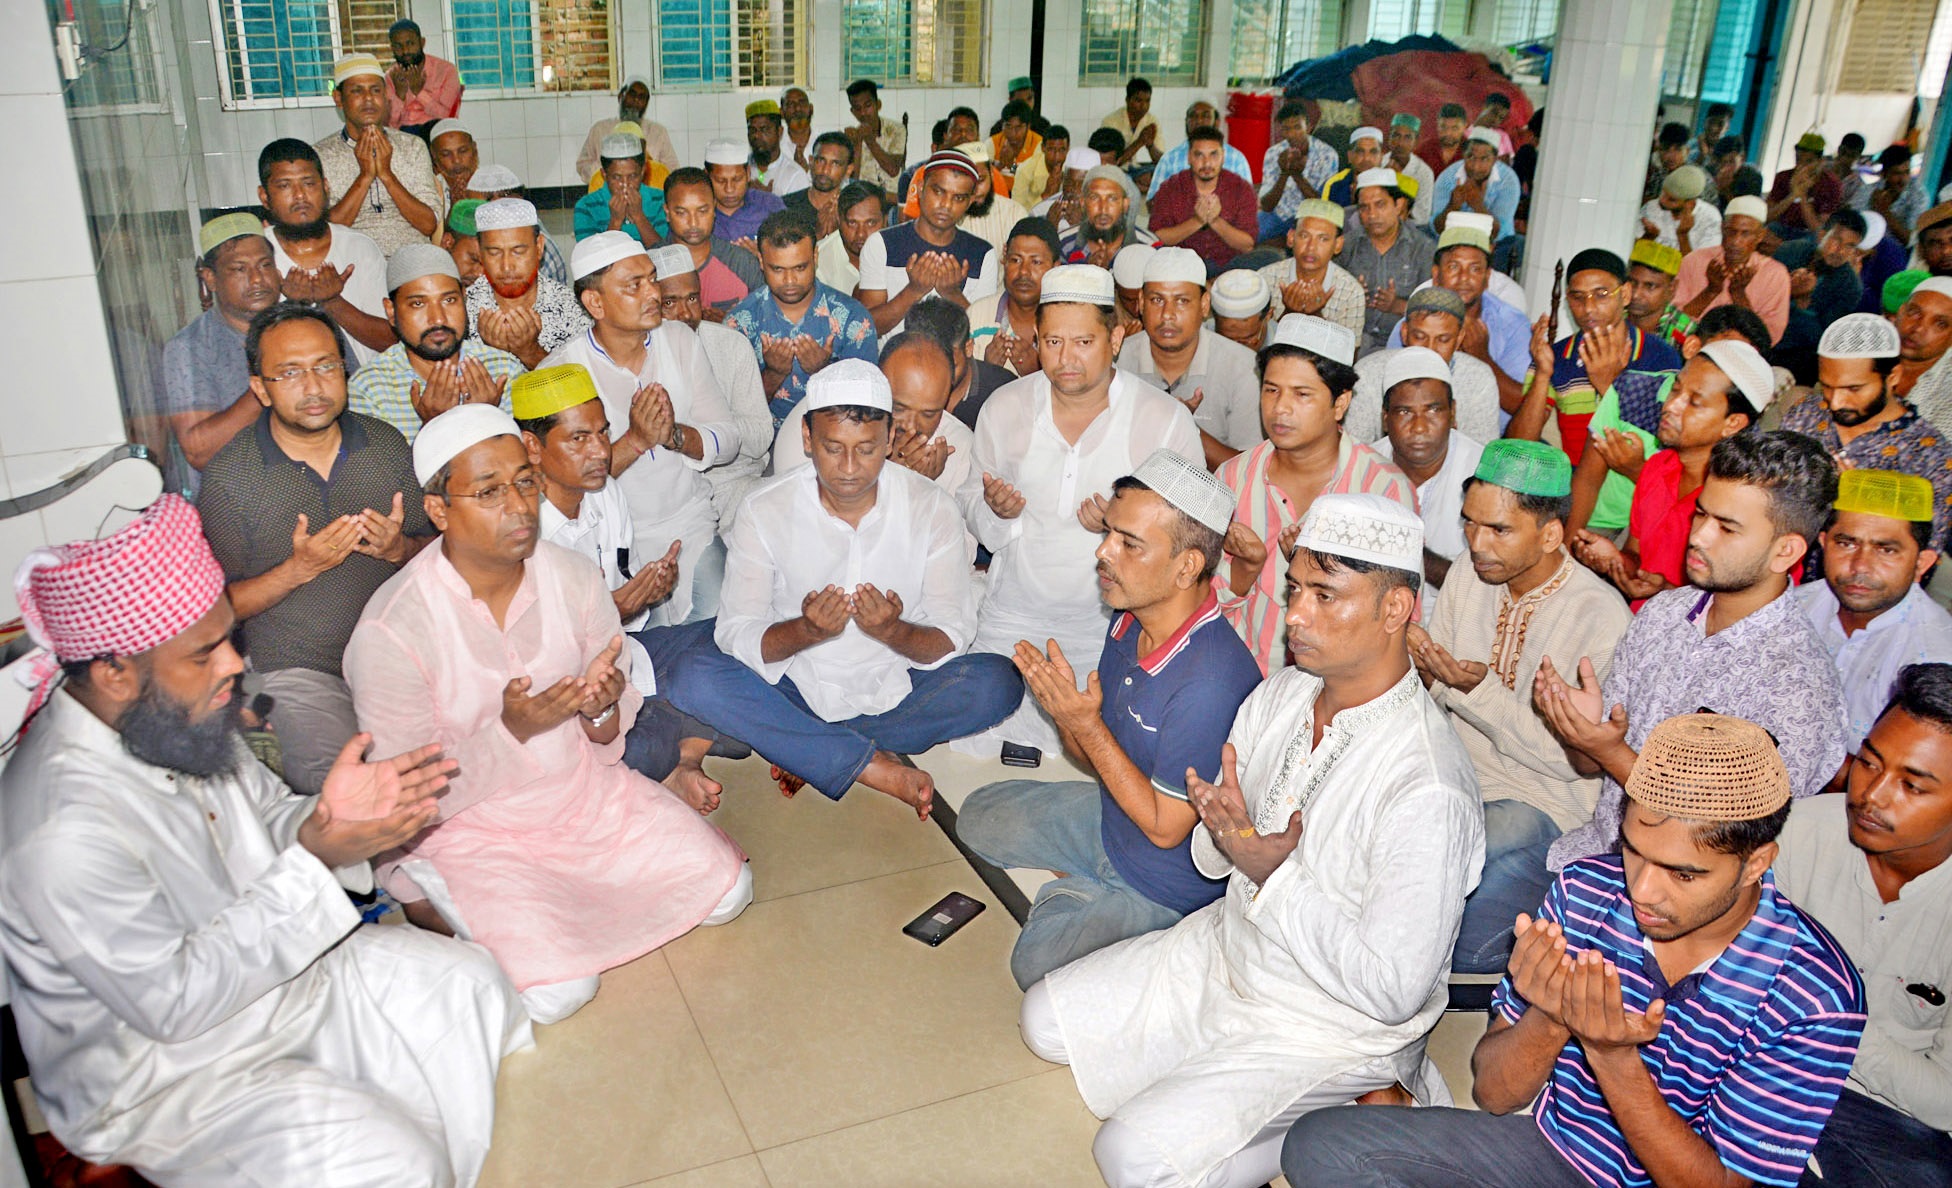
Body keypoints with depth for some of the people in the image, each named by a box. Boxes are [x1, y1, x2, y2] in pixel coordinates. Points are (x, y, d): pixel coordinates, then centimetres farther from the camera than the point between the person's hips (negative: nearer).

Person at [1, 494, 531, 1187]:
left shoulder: (181, 717, -8)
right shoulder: (61, 829, -33)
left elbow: (265, 819, 7)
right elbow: (170, 1003, -29)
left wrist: (327, 817, -18)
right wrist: (315, 861, -32)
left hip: (271, 970, 8)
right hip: (164, 1067, -8)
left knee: (464, 979, 5)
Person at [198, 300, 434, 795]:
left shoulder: (387, 444, 4)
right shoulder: (229, 476, -6)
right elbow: (219, 607, -2)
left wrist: (399, 549, -11)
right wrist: (300, 569, -17)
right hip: (299, 670, -3)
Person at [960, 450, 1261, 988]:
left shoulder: (1211, 682, -37)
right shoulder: (1130, 620, -11)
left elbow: (1165, 827, -26)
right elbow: (1103, 760, 1)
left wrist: (1086, 725, -29)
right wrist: (1064, 710, -21)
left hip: (1167, 877, -8)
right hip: (1110, 813, 8)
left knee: (1037, 962, -16)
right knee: (978, 817, 18)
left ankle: (1075, 892, 9)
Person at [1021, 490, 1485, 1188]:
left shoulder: (1426, 791, -30)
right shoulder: (1278, 696, -6)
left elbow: (1393, 990, -26)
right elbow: (1213, 860, 4)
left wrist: (1274, 875, -28)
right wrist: (1224, 834, -20)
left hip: (1331, 1021, -8)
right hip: (1224, 949, 8)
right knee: (1046, 1019, 10)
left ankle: (1355, 1107, 1)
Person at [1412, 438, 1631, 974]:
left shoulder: (1602, 617, -17)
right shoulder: (1466, 577, 1)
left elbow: (1574, 759, -16)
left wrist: (1478, 691, -26)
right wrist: (1424, 676, -16)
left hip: (1542, 800, -5)